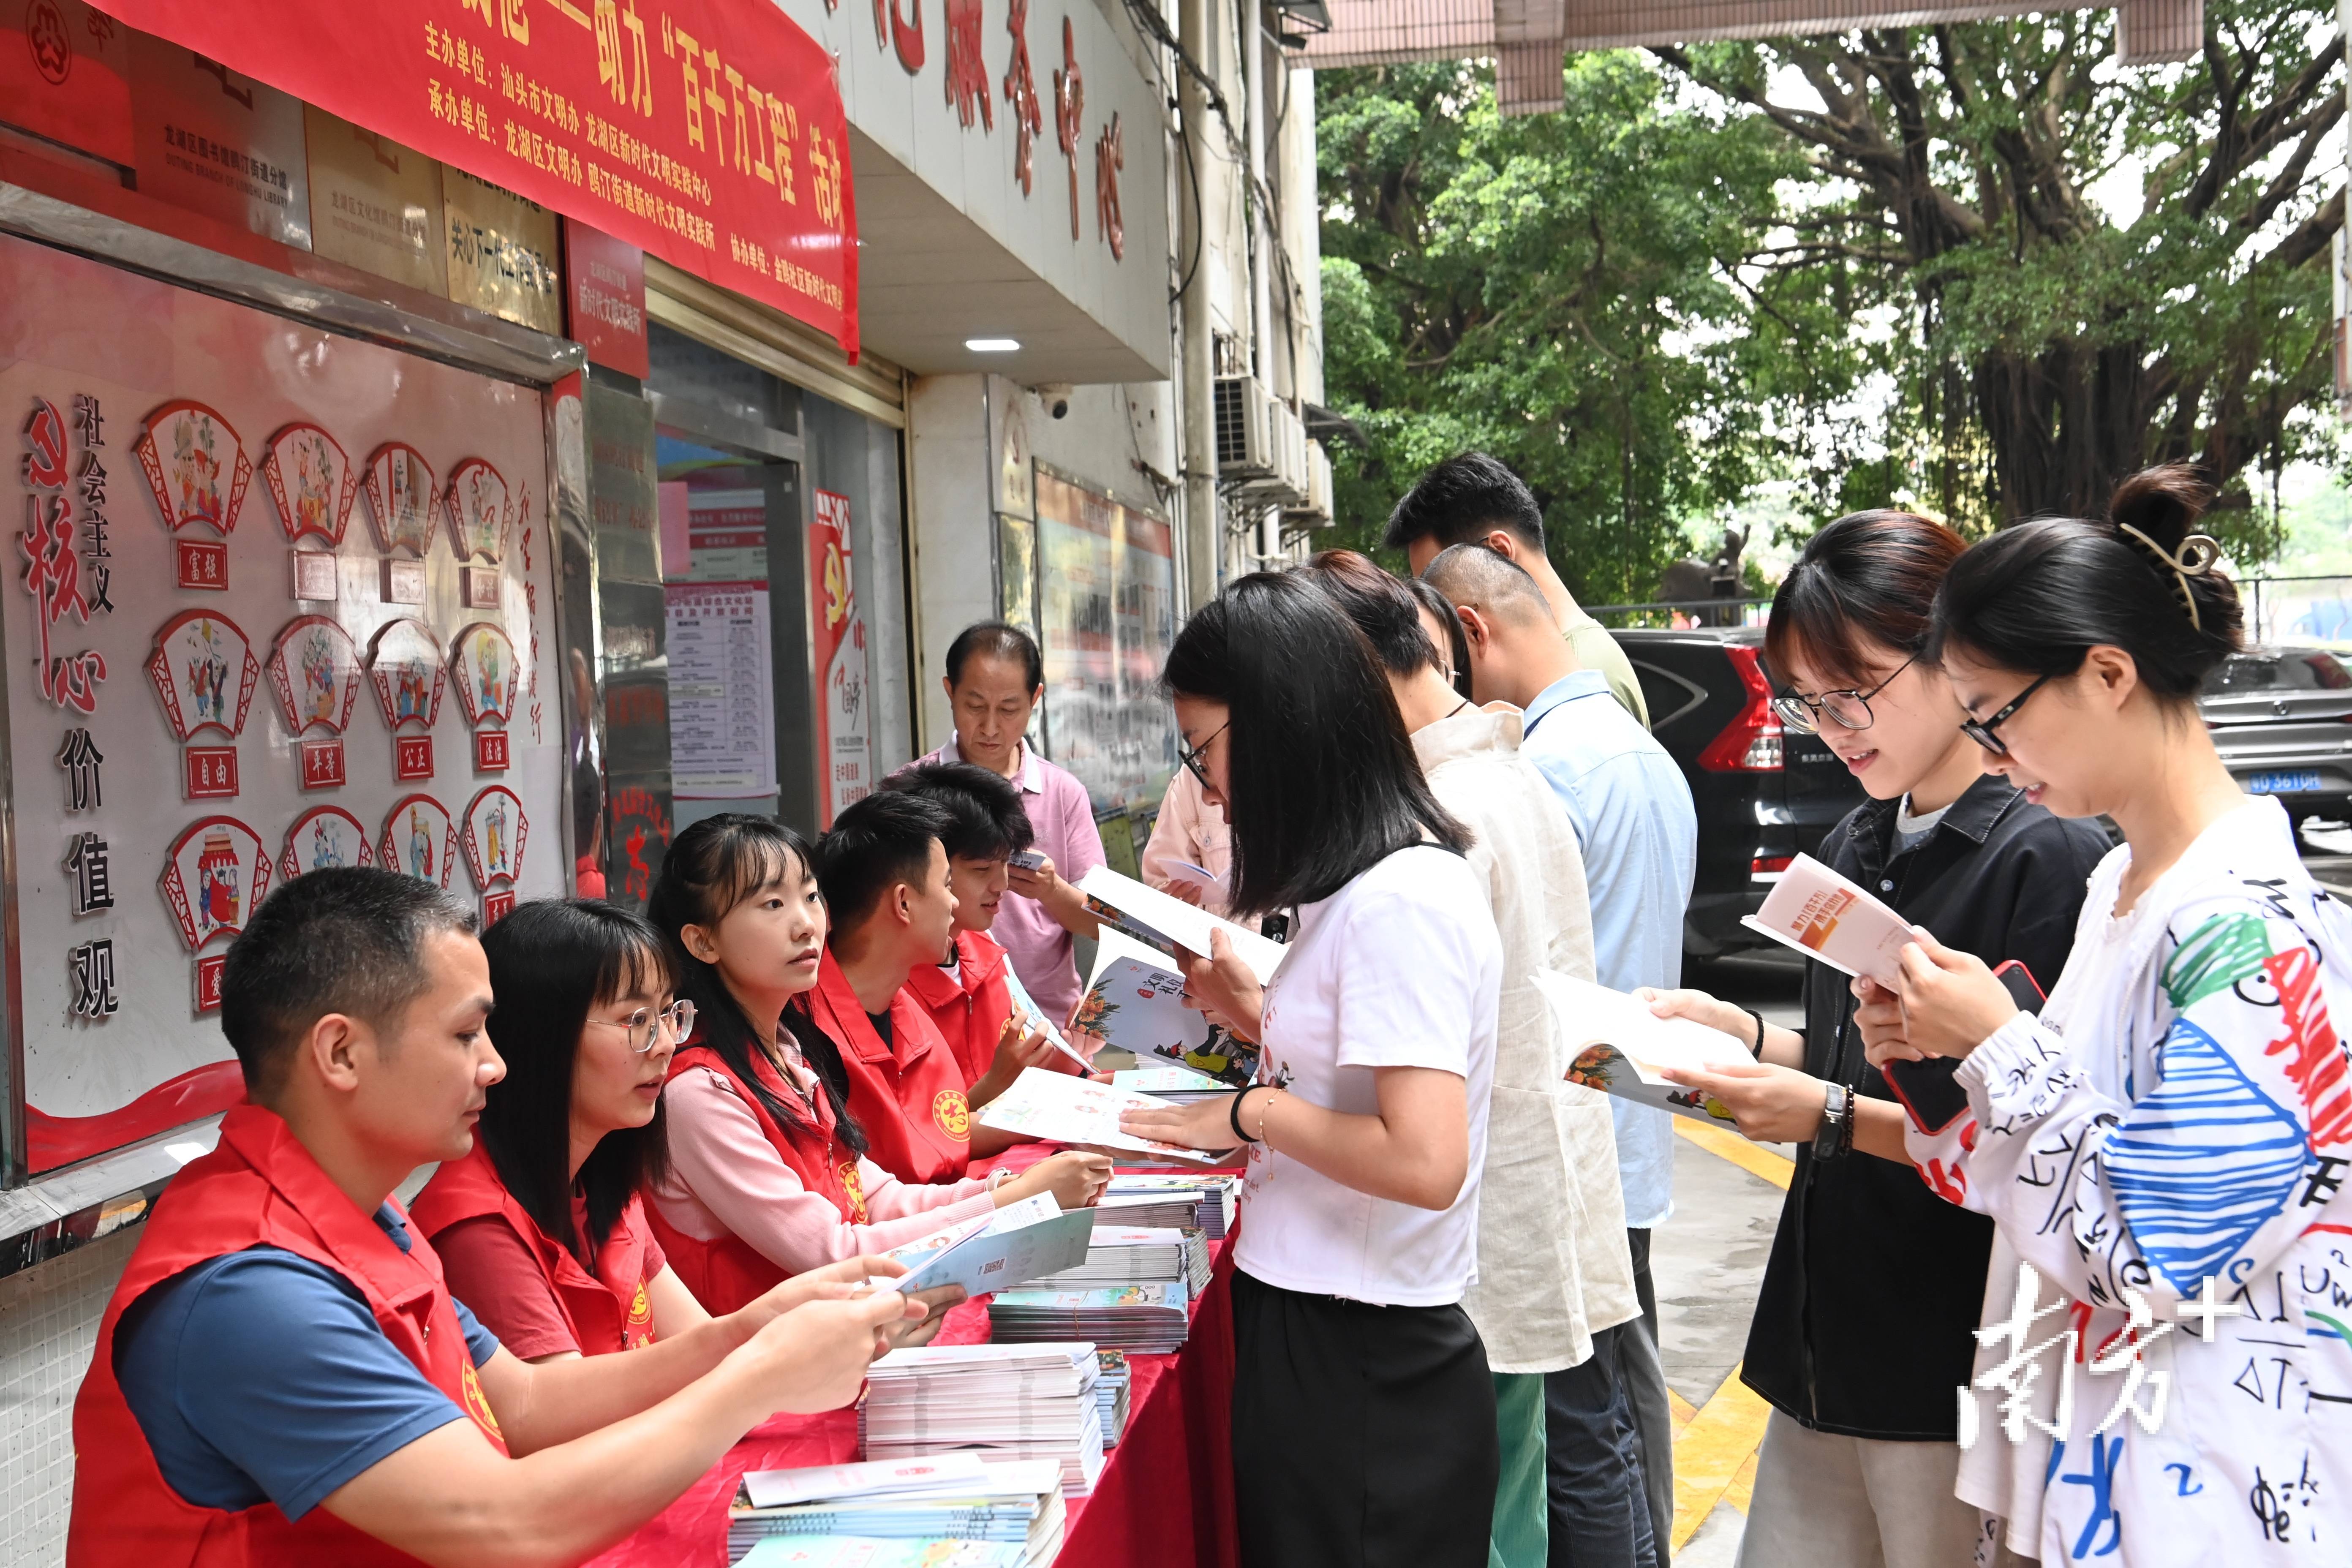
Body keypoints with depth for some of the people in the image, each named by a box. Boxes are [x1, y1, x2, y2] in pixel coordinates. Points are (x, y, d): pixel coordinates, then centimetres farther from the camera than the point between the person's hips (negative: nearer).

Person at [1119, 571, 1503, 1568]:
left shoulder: (1399, 899, -21)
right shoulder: (1370, 880, 9)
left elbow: (1424, 1161, -27)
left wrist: (1253, 1112, -16)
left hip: (1357, 1372, -9)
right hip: (1316, 1335, 9)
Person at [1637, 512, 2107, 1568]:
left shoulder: (2050, 858, -13)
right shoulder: (1852, 851, 11)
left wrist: (1832, 1116, -21)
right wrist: (1735, 1030, 4)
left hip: (1955, 1364, -7)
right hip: (1824, 1346, 7)